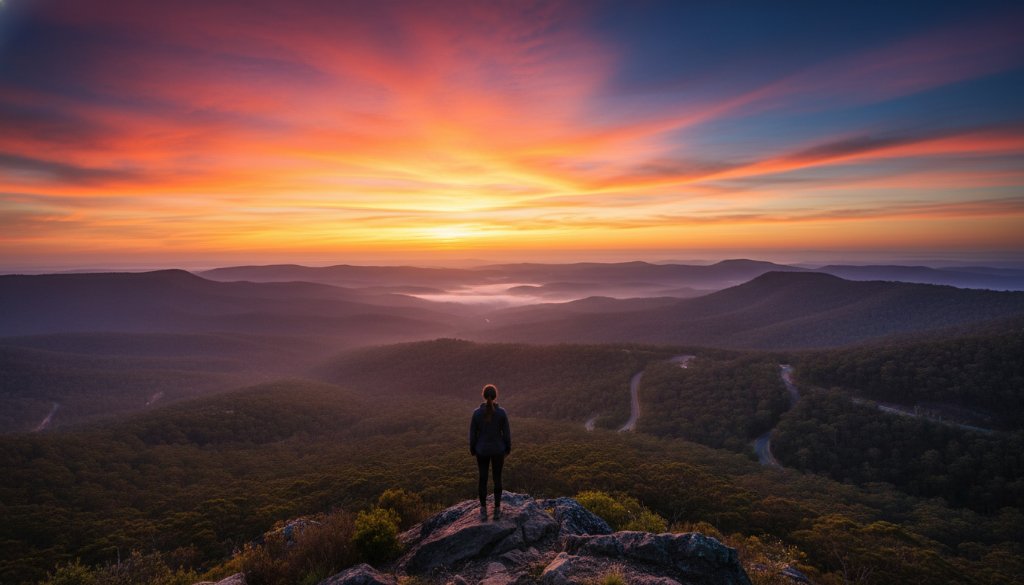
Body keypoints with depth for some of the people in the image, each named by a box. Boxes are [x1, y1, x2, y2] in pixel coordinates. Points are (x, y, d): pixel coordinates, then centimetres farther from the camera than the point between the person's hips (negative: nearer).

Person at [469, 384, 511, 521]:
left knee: (483, 479, 17)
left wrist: (472, 449, 10)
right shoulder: (502, 412, -18)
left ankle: (483, 511, 25)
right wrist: (508, 448, 8)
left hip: (482, 450, 0)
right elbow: (506, 433, -10)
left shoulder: (477, 412, -16)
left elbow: (473, 434, -8)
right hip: (498, 449, 0)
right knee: (497, 478, 19)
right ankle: (497, 510, 27)